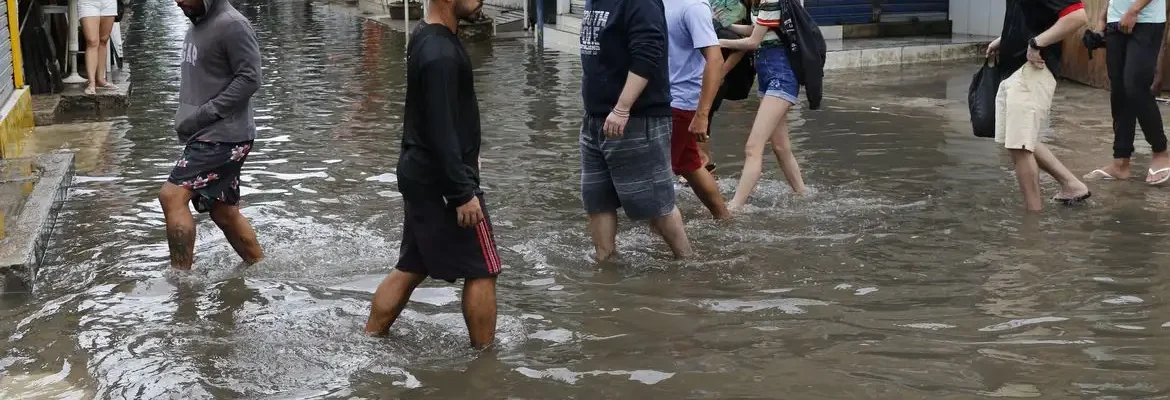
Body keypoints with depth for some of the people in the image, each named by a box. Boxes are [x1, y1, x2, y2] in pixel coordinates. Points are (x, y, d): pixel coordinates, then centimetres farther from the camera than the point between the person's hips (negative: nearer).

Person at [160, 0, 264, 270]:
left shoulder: (232, 25, -14)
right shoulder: (197, 26, 15)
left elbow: (250, 78, -18)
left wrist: (203, 115, -19)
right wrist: (185, 119, 10)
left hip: (224, 136, -10)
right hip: (205, 136, 10)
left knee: (172, 195, -17)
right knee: (224, 213, 14)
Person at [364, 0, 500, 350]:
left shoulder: (427, 37, 9)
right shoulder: (440, 54, -23)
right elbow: (441, 131, -24)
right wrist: (463, 193, -22)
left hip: (421, 175, 10)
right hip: (441, 181, -10)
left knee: (411, 268, 16)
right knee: (482, 270, 2)